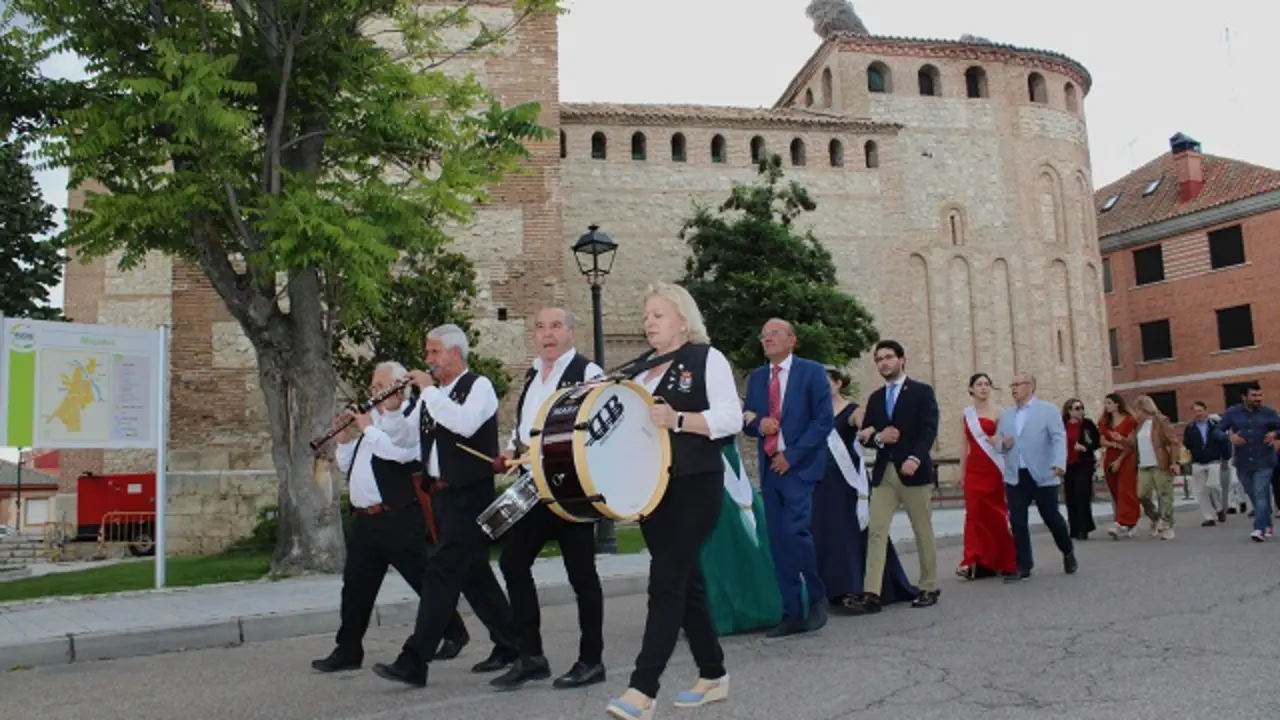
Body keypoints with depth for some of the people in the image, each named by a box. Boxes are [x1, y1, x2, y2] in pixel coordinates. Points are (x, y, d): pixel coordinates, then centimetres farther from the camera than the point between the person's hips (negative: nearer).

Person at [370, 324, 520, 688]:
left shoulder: (479, 386, -8)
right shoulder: (432, 395, 13)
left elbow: (465, 424, -26)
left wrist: (429, 391, -20)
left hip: (470, 496, -8)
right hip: (442, 495, 8)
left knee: (442, 572, -10)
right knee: (473, 573, 14)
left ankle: (413, 662, -7)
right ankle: (510, 644, 26)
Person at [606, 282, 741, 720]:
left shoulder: (707, 358, -4)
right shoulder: (642, 368, 15)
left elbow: (731, 418, -14)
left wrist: (678, 419, -26)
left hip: (696, 485, -7)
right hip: (652, 486, 7)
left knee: (666, 582, -10)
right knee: (684, 580, 12)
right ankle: (713, 675, 26)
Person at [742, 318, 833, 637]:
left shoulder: (812, 371, -2)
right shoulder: (756, 377, 13)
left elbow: (823, 420, -8)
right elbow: (747, 421, 15)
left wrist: (791, 455, -13)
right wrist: (758, 424, -9)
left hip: (799, 465, -5)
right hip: (769, 467, 5)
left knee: (795, 532, -16)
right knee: (778, 540, 4)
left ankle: (817, 598, 8)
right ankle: (792, 613, 13)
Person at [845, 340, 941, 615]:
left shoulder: (922, 391, 1)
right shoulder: (875, 398, 16)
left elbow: (929, 429, -10)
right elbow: (865, 436, 15)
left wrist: (915, 458, -25)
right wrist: (878, 437, -8)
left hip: (913, 471, -4)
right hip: (884, 473, 4)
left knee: (923, 532, 6)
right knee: (876, 531, -5)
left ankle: (929, 588, 20)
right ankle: (871, 594, -8)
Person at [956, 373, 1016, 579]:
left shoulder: (997, 411, -1)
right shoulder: (967, 413, 11)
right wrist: (962, 472, 13)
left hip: (993, 469, -3)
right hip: (973, 469, 3)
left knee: (995, 514, 4)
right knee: (975, 514, -4)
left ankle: (1002, 561, 17)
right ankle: (977, 562, -4)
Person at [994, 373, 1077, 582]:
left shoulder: (1048, 409, 0)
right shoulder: (1006, 416, 15)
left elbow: (1059, 438, -11)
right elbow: (998, 443, 18)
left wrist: (1060, 463, -26)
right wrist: (1003, 444, -7)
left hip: (1043, 476, -4)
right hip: (1015, 477, 4)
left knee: (1052, 518, 7)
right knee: (1017, 522, 0)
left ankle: (1068, 552, 33)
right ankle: (1023, 566, 7)